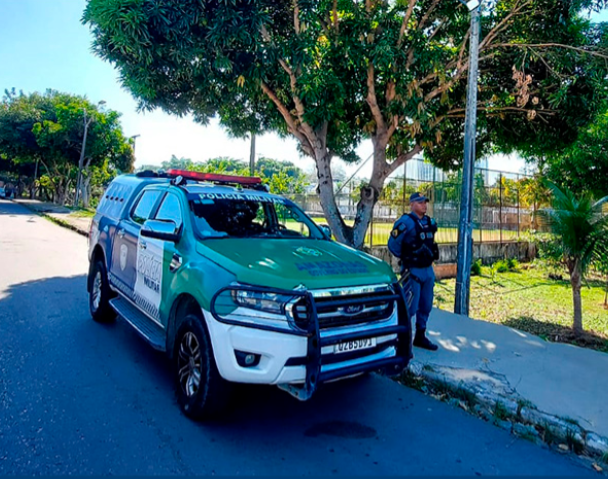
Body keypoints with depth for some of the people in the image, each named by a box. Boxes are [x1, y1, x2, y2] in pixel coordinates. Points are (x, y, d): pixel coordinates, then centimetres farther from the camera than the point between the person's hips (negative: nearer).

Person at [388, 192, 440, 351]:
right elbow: (393, 244, -12)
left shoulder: (430, 222, 8)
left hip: (428, 270, 7)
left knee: (426, 306, 13)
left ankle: (420, 337, 26)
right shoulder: (405, 222, -14)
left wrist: (430, 256, 14)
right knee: (411, 307, -6)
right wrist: (406, 257, -1)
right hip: (413, 271, -7)